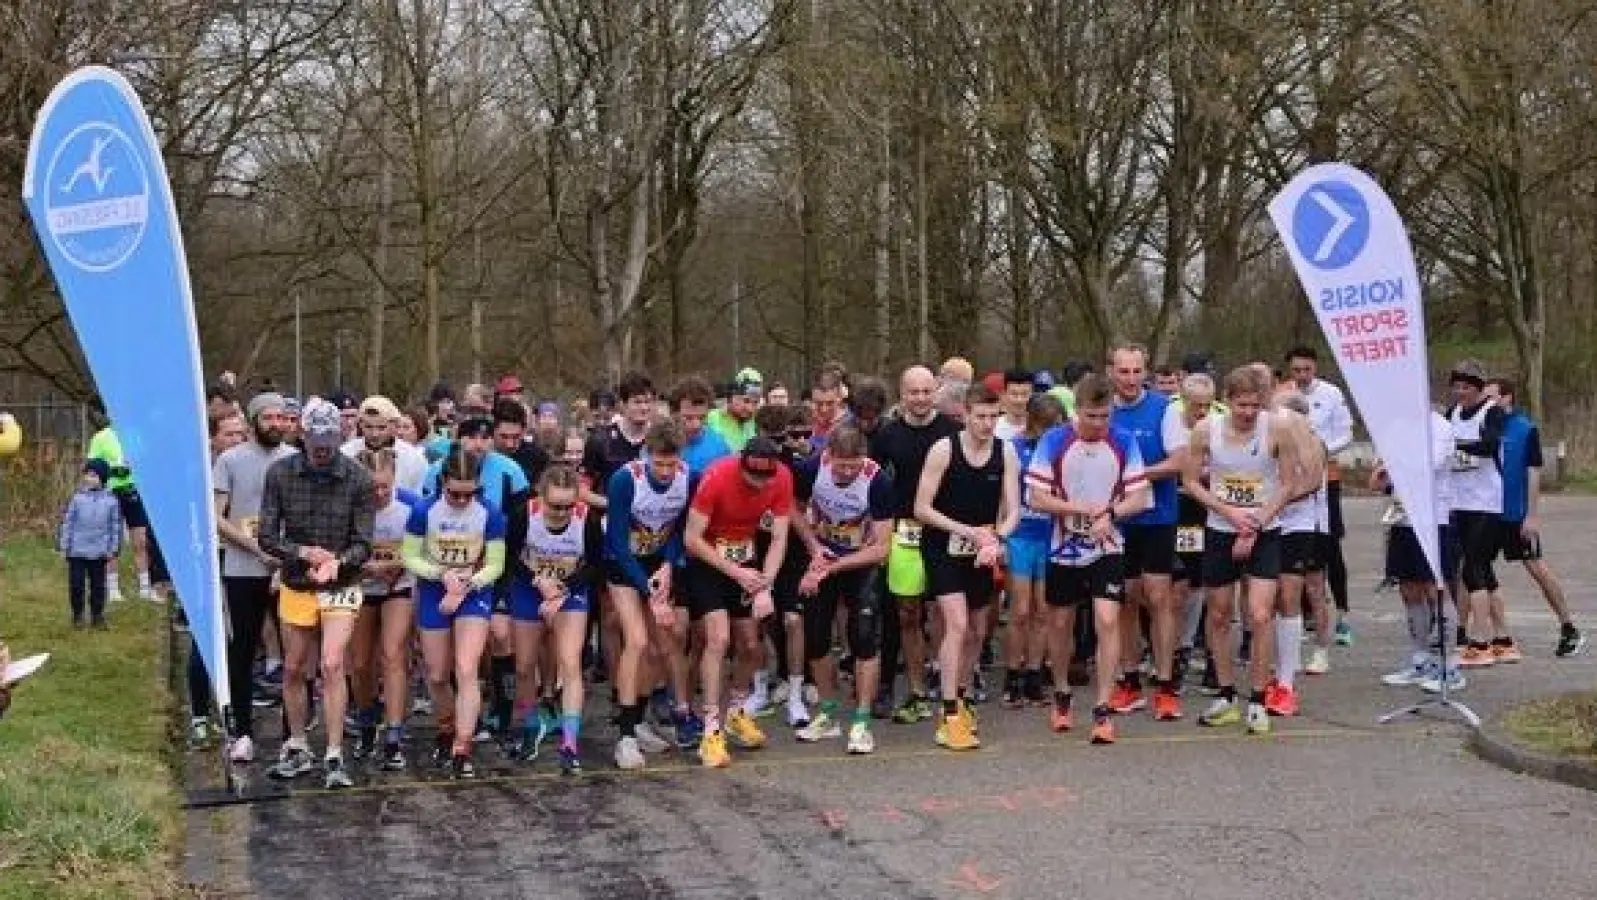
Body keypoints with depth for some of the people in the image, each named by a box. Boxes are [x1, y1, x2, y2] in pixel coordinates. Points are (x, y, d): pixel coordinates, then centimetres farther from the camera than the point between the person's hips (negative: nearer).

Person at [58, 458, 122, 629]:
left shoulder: (110, 501, 0)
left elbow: (115, 526, 5)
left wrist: (113, 549, 2)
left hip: (99, 552, 1)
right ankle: (78, 615, 16)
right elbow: (66, 522, 1)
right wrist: (63, 545, -2)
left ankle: (97, 615, 19)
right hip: (77, 551, 0)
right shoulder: (77, 498, -2)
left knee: (98, 585, 8)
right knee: (76, 584, 3)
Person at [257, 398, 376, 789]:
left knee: (332, 666, -14)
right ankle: (296, 748, 28)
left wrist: (337, 562, -28)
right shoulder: (280, 473, -8)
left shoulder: (358, 479, -11)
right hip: (296, 585, 3)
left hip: (340, 585, -2)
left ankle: (335, 757, -8)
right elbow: (267, 536, -6)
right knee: (294, 670, 13)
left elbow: (363, 544, -8)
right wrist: (304, 553, -22)